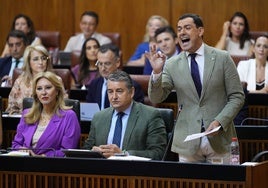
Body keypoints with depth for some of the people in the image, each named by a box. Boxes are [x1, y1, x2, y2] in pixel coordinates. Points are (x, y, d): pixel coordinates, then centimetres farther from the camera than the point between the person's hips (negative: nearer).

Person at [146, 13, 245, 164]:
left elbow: (237, 97, 1)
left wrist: (219, 122, -13)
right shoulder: (172, 64, 4)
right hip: (188, 143, 1)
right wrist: (157, 72, -17)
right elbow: (156, 98, 0)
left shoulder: (222, 58, 1)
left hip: (219, 140, -1)